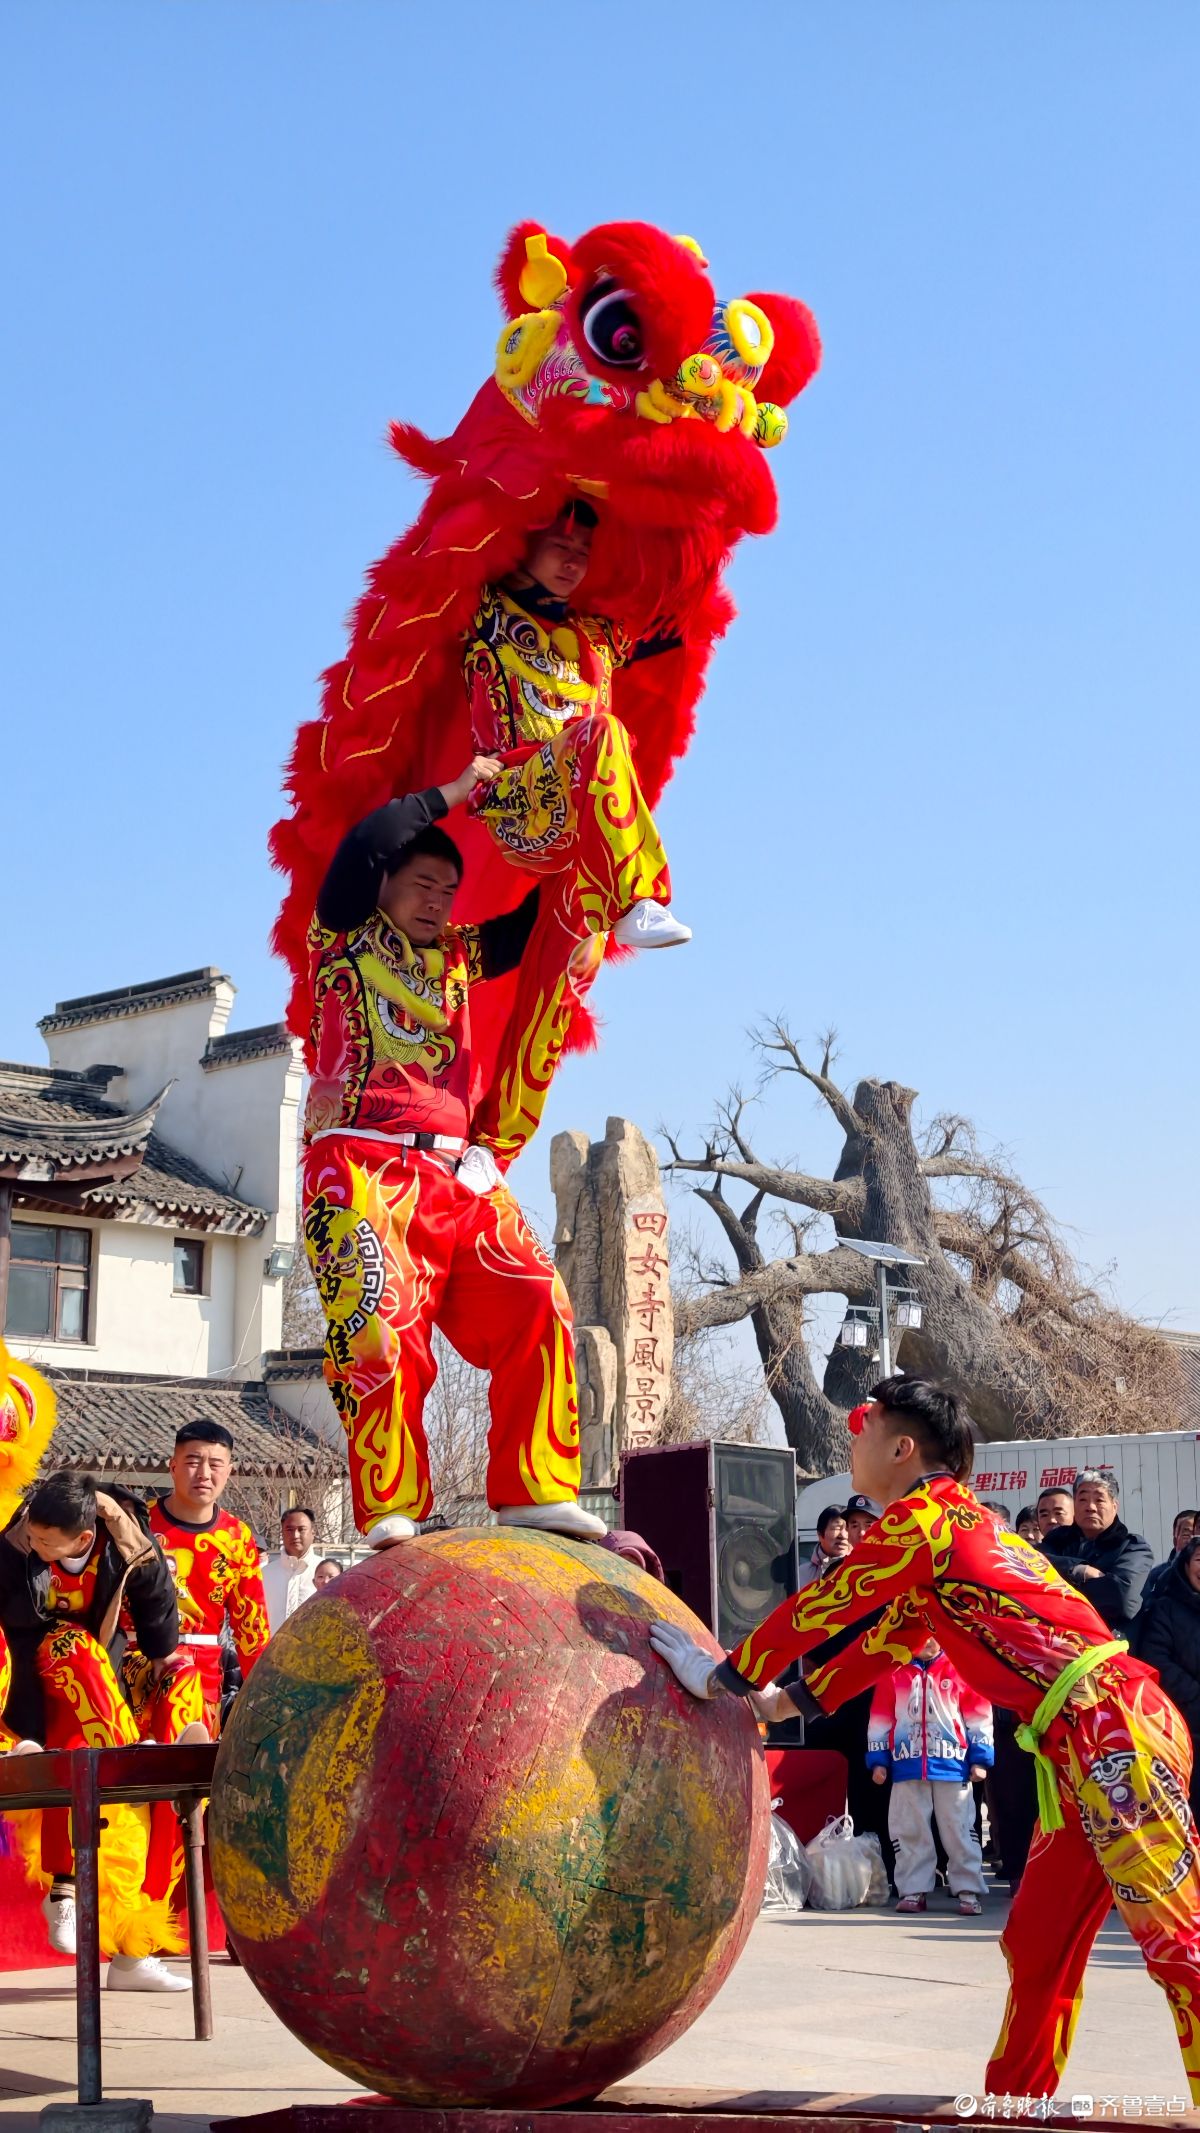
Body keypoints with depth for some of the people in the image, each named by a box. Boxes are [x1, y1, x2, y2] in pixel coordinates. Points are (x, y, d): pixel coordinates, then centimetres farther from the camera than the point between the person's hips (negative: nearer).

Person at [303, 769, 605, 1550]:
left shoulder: (458, 958, 26)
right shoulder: (346, 940, 12)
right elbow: (362, 849, -5)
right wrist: (452, 794, 3)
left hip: (457, 1174, 6)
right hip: (363, 1165, -5)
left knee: (537, 1305, -10)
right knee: (381, 1329, -19)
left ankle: (536, 1493, -10)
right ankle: (392, 1512, -20)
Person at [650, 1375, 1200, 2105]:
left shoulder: (921, 1518, -7)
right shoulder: (954, 1522, 22)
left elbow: (820, 1608, -1)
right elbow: (887, 1639, 31)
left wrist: (723, 1678, 12)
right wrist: (784, 1701, 36)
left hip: (1112, 1726, -10)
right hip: (1083, 1742, 10)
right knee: (1039, 1944, 14)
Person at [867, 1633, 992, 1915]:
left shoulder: (958, 1669, 0)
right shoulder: (894, 1673, 5)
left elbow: (979, 1714, 2)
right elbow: (880, 1718, 9)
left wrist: (980, 1758, -1)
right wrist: (878, 1760, 6)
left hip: (952, 1764, -2)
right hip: (907, 1765, 2)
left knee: (959, 1828, 2)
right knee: (909, 1830, 6)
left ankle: (968, 1890, 7)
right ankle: (914, 1890, 13)